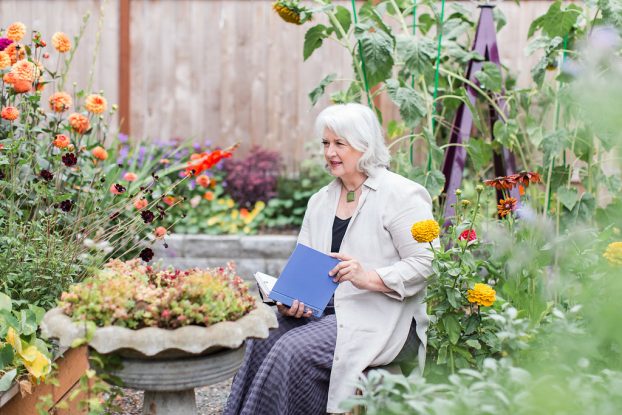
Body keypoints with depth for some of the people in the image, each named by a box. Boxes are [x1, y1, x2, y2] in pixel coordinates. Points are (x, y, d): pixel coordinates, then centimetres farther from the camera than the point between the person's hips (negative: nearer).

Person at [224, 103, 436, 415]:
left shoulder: (401, 195, -3)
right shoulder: (319, 201, 18)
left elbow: (422, 264, -10)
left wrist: (369, 277, -24)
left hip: (378, 316, -6)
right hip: (319, 311, 6)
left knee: (294, 350, -28)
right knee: (259, 341, -21)